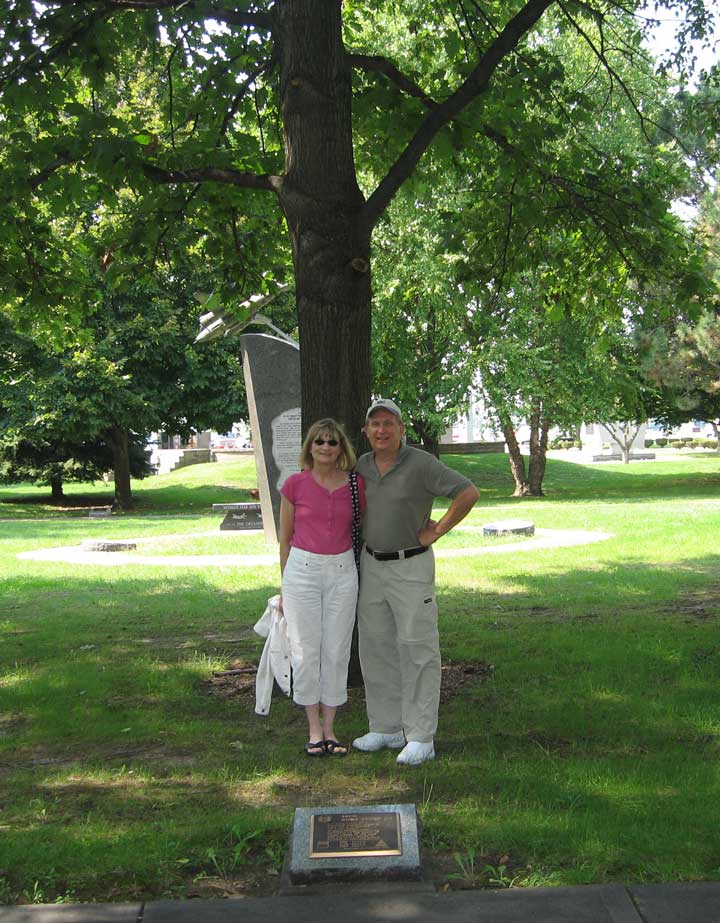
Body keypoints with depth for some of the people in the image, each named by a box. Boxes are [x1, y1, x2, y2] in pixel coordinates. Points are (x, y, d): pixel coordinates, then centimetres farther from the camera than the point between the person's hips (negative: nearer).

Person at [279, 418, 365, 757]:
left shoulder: (356, 484, 0)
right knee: (306, 650, 3)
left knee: (337, 650, 5)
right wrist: (285, 586, 8)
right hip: (302, 570, -1)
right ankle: (314, 728, 16)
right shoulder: (295, 484, -3)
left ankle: (329, 728, 18)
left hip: (342, 572, 1)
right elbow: (285, 536, 5)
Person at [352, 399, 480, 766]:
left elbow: (469, 492, -19)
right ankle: (386, 728, 21)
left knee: (418, 649, -3)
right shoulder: (362, 466, 4)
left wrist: (436, 531, -15)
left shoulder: (421, 463, -14)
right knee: (376, 648, 10)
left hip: (411, 567, -6)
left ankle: (421, 738, 2)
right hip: (372, 566, 6)